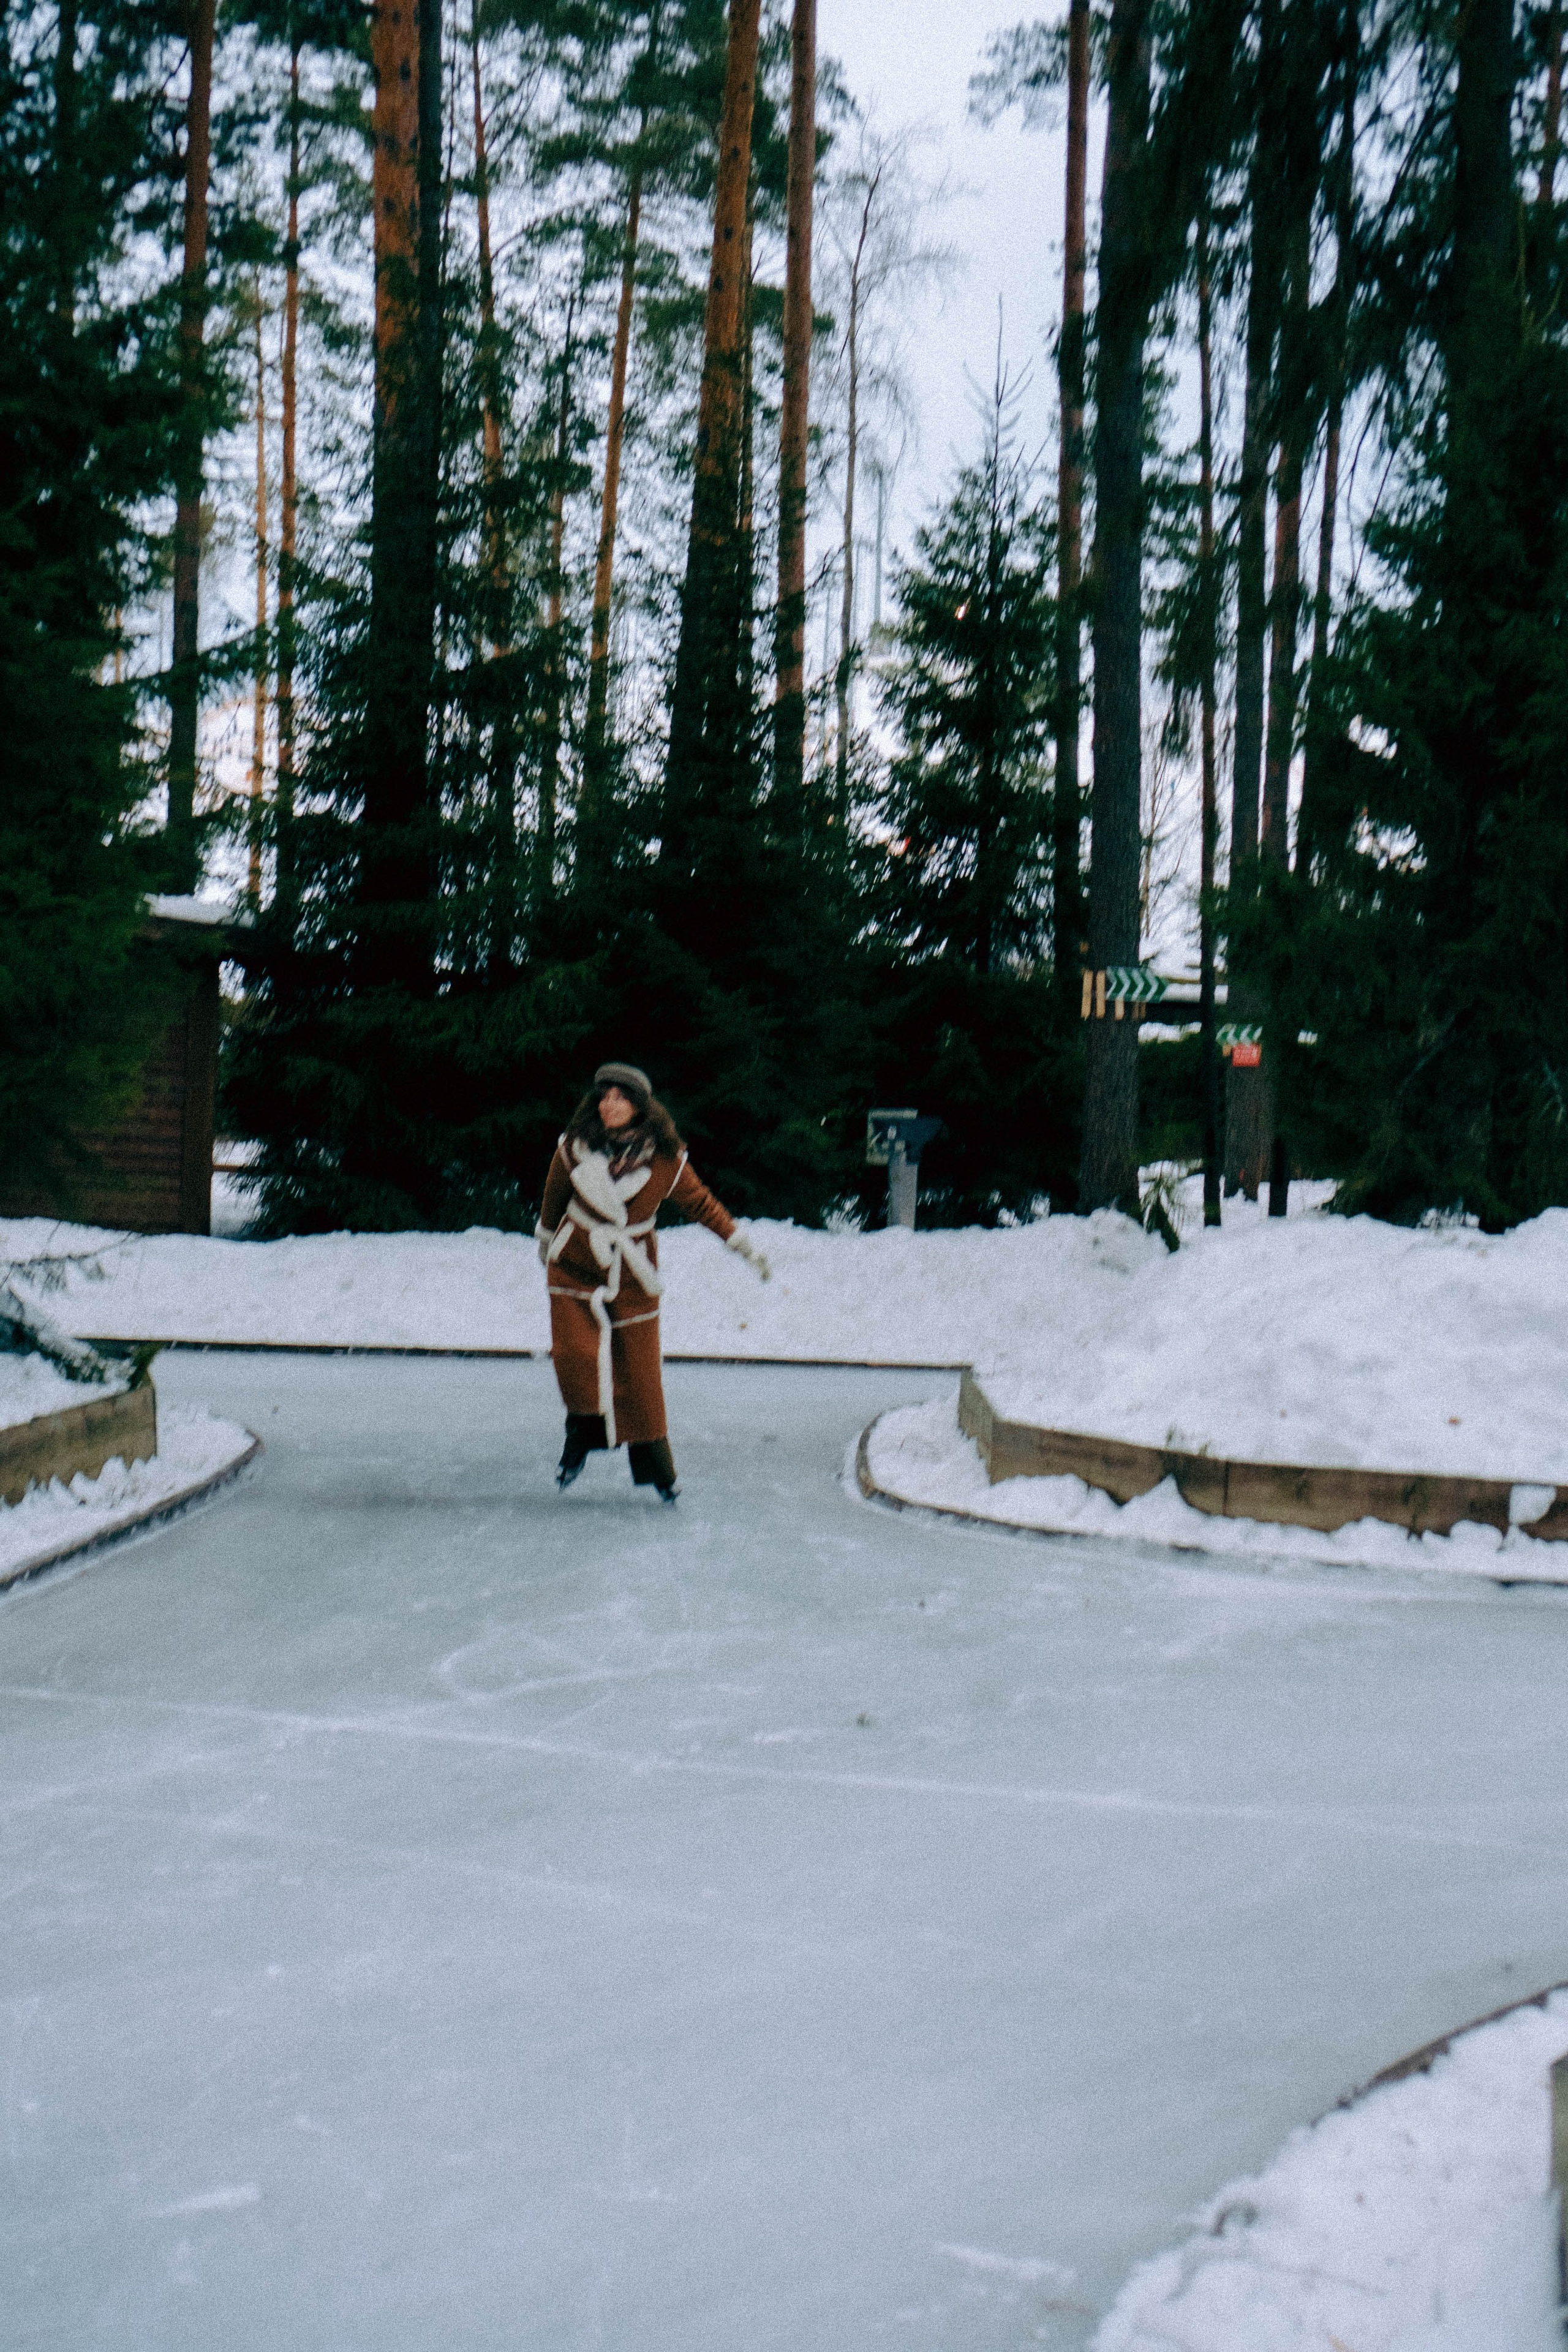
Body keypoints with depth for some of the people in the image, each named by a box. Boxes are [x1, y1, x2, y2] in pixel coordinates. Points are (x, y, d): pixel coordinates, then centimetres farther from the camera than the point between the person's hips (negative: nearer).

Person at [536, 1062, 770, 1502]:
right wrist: (546, 1241, 24)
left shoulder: (666, 1160, -13)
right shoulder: (574, 1150, -12)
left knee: (639, 1373, 1)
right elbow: (554, 1199, 8)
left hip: (632, 1277, 0)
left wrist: (745, 1248, 5)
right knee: (574, 1354, -17)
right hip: (574, 1268, 0)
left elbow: (701, 1203, 3)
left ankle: (658, 1469, 15)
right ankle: (580, 1438, 7)